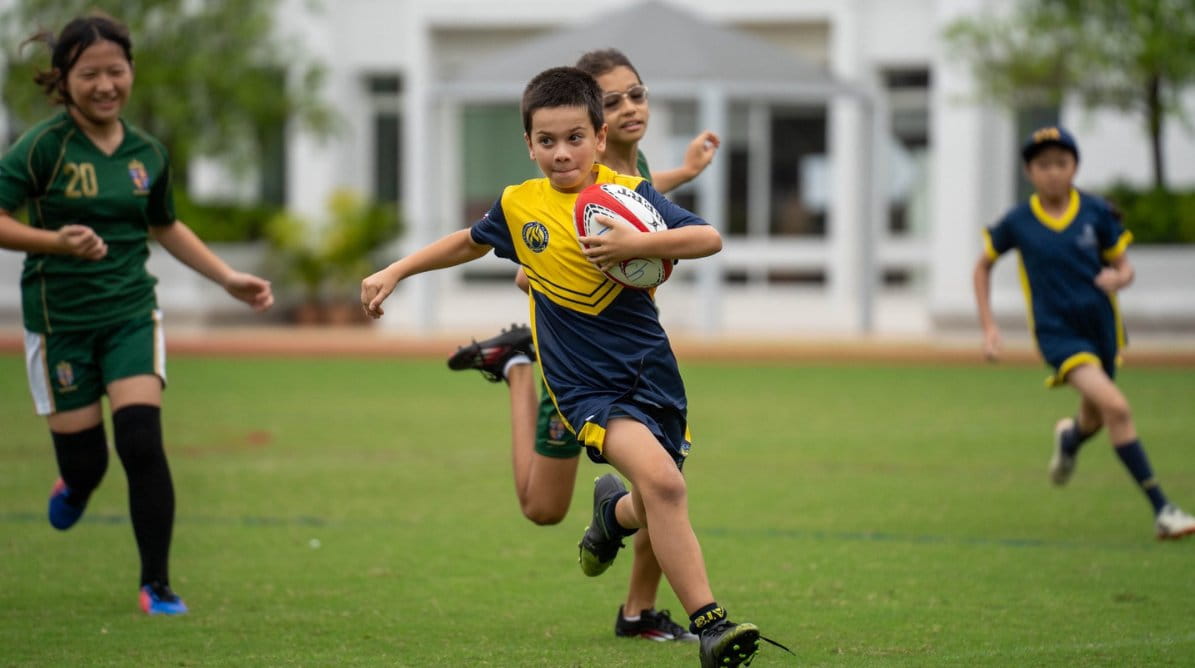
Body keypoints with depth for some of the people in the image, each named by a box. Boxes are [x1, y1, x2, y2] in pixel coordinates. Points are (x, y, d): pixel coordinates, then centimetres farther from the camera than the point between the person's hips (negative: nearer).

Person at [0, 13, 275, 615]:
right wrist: (56, 240, -29)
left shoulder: (146, 153, 5)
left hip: (131, 313, 3)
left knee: (142, 442, -14)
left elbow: (165, 227, 22)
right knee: (85, 461, 1)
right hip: (60, 320, -3)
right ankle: (75, 488, 42)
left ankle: (156, 585, -3)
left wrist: (229, 279, 17)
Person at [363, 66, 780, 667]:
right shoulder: (518, 206, 3)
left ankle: (614, 510, 51)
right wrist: (395, 272, 24)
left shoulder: (630, 194, -2)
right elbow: (471, 242, 25)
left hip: (651, 370, 2)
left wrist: (636, 245, -26)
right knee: (662, 482, -26)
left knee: (656, 513, 12)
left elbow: (710, 239, -12)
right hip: (586, 386, -2)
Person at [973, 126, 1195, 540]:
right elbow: (983, 266, 11)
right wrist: (988, 326, 5)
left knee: (1094, 420, 18)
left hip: (1101, 325, 3)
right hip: (1057, 331, -3)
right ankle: (1161, 509, -22)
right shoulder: (1018, 223, -5)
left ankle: (1069, 437, 60)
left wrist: (1117, 278, -21)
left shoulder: (1097, 213, -3)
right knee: (1115, 406, -24)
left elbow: (1125, 267, 4)